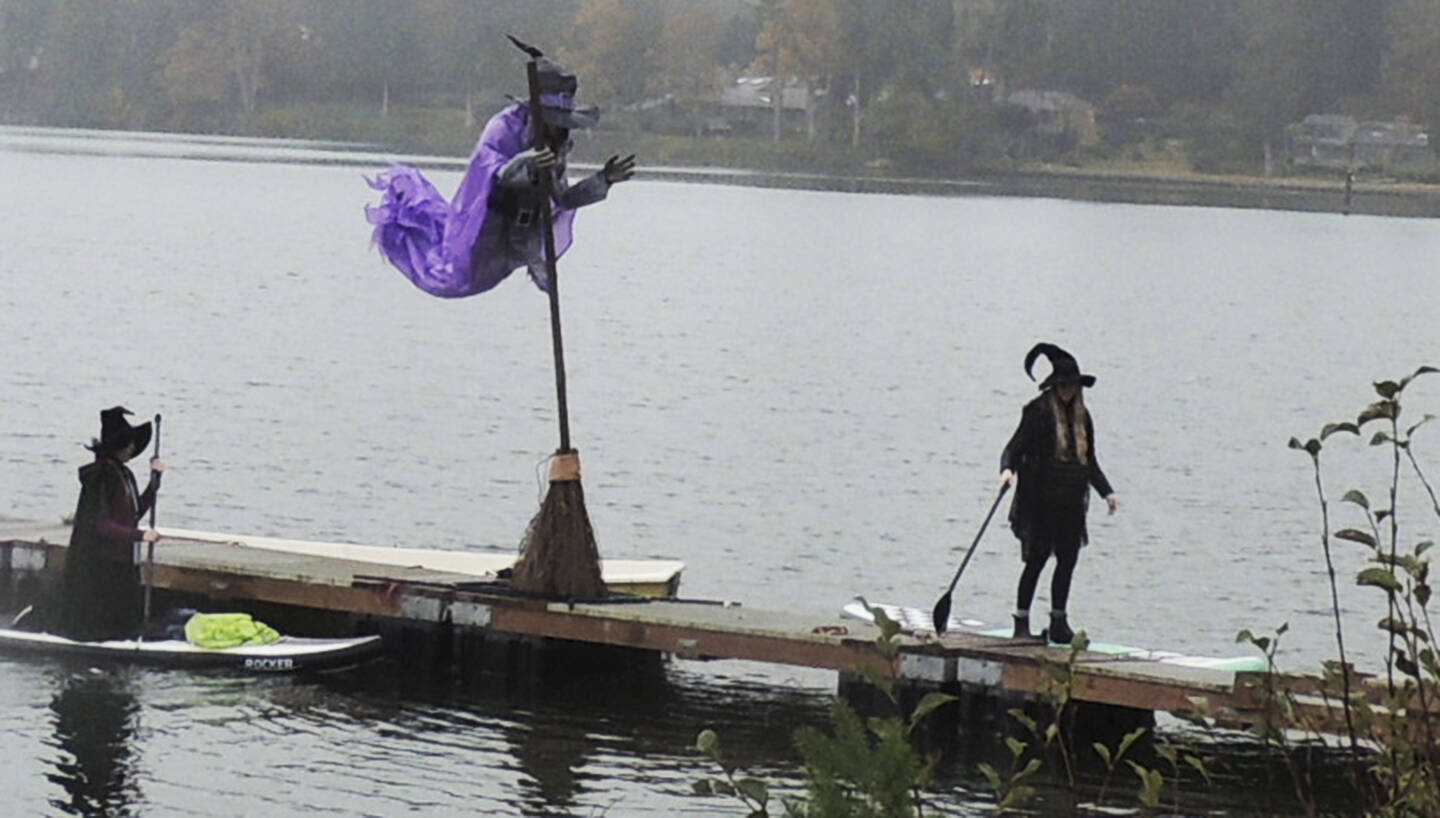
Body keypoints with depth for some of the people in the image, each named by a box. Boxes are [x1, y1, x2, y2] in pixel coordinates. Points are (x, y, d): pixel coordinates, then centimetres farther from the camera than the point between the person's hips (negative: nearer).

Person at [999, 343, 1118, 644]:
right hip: (1040, 501, -6)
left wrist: (1106, 492, 15)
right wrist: (1007, 469, -29)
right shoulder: (1038, 412, -5)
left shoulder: (1082, 416, 13)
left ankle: (1059, 623, 15)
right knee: (1036, 559, -5)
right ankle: (1021, 623, 2)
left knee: (1068, 560, 6)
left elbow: (1090, 462, 21)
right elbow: (1015, 447, -10)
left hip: (1071, 503, 6)